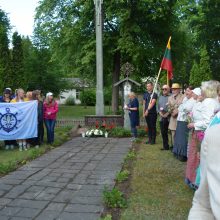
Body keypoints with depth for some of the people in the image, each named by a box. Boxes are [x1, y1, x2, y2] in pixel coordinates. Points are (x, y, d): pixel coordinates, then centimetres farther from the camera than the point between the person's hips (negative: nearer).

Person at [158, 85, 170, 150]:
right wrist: (160, 113, 1)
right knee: (163, 133, 9)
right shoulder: (160, 97, 16)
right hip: (162, 118, 6)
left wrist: (167, 114, -15)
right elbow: (158, 106, 17)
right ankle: (165, 146, 18)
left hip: (168, 117, -6)